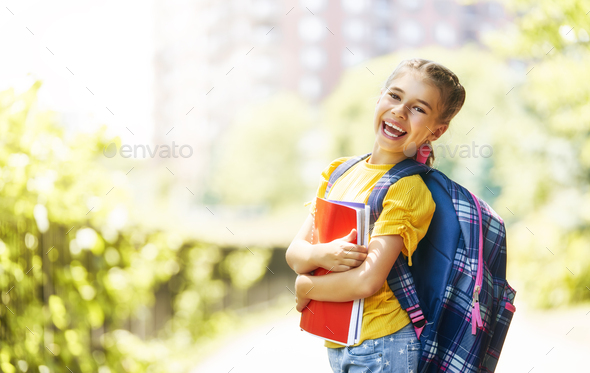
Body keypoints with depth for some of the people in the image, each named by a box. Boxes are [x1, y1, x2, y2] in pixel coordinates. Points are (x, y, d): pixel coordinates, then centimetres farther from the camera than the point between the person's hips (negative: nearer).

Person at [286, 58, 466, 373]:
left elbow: (367, 281, -22)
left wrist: (304, 288, -7)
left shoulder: (408, 188, -14)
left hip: (381, 348, -6)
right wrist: (321, 255, -19)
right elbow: (294, 252, 2)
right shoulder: (339, 170, 6)